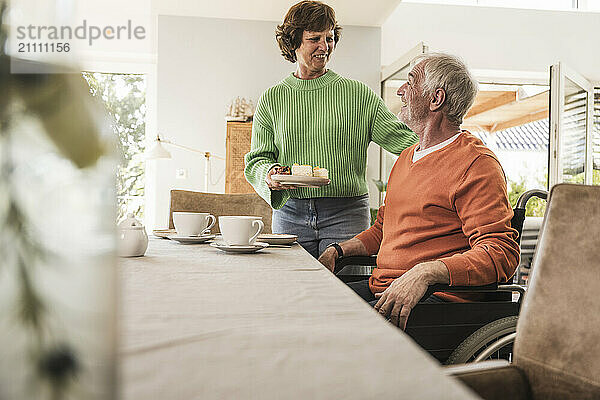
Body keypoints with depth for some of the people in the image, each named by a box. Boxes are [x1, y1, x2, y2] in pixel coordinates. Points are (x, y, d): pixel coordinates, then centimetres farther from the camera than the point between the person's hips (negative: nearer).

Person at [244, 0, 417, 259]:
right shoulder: (272, 99, 10)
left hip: (346, 215, -1)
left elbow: (401, 138, 2)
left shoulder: (358, 94, 6)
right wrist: (269, 175, -12)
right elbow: (256, 159, 10)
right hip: (290, 215, 1)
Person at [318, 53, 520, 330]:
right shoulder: (407, 157, 22)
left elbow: (502, 254, -17)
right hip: (382, 287, 8)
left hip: (439, 296, -8)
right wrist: (337, 251, 14)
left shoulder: (477, 164, -7)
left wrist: (425, 273, -30)